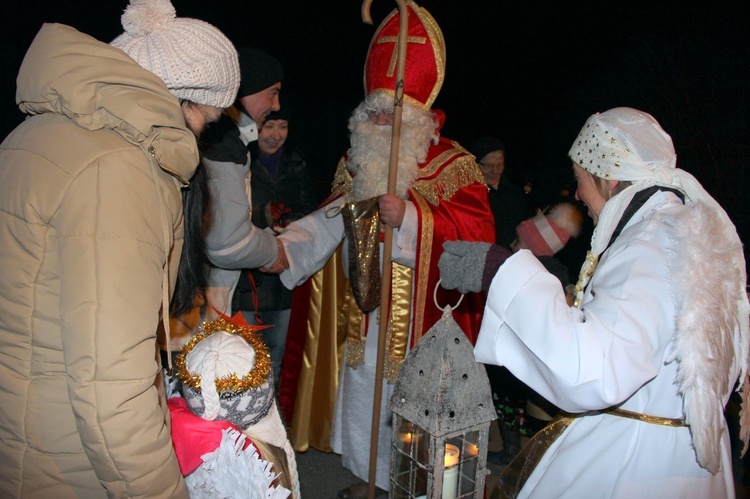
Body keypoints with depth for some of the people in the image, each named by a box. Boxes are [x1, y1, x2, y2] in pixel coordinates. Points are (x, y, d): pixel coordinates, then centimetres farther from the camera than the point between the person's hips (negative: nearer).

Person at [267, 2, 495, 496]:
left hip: (420, 316, -5)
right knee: (362, 399, 16)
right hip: (365, 312, 6)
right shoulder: (356, 163, 8)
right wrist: (280, 248, -7)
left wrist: (410, 217, -32)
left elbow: (476, 232, -20)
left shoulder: (453, 166, -9)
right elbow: (330, 223, 8)